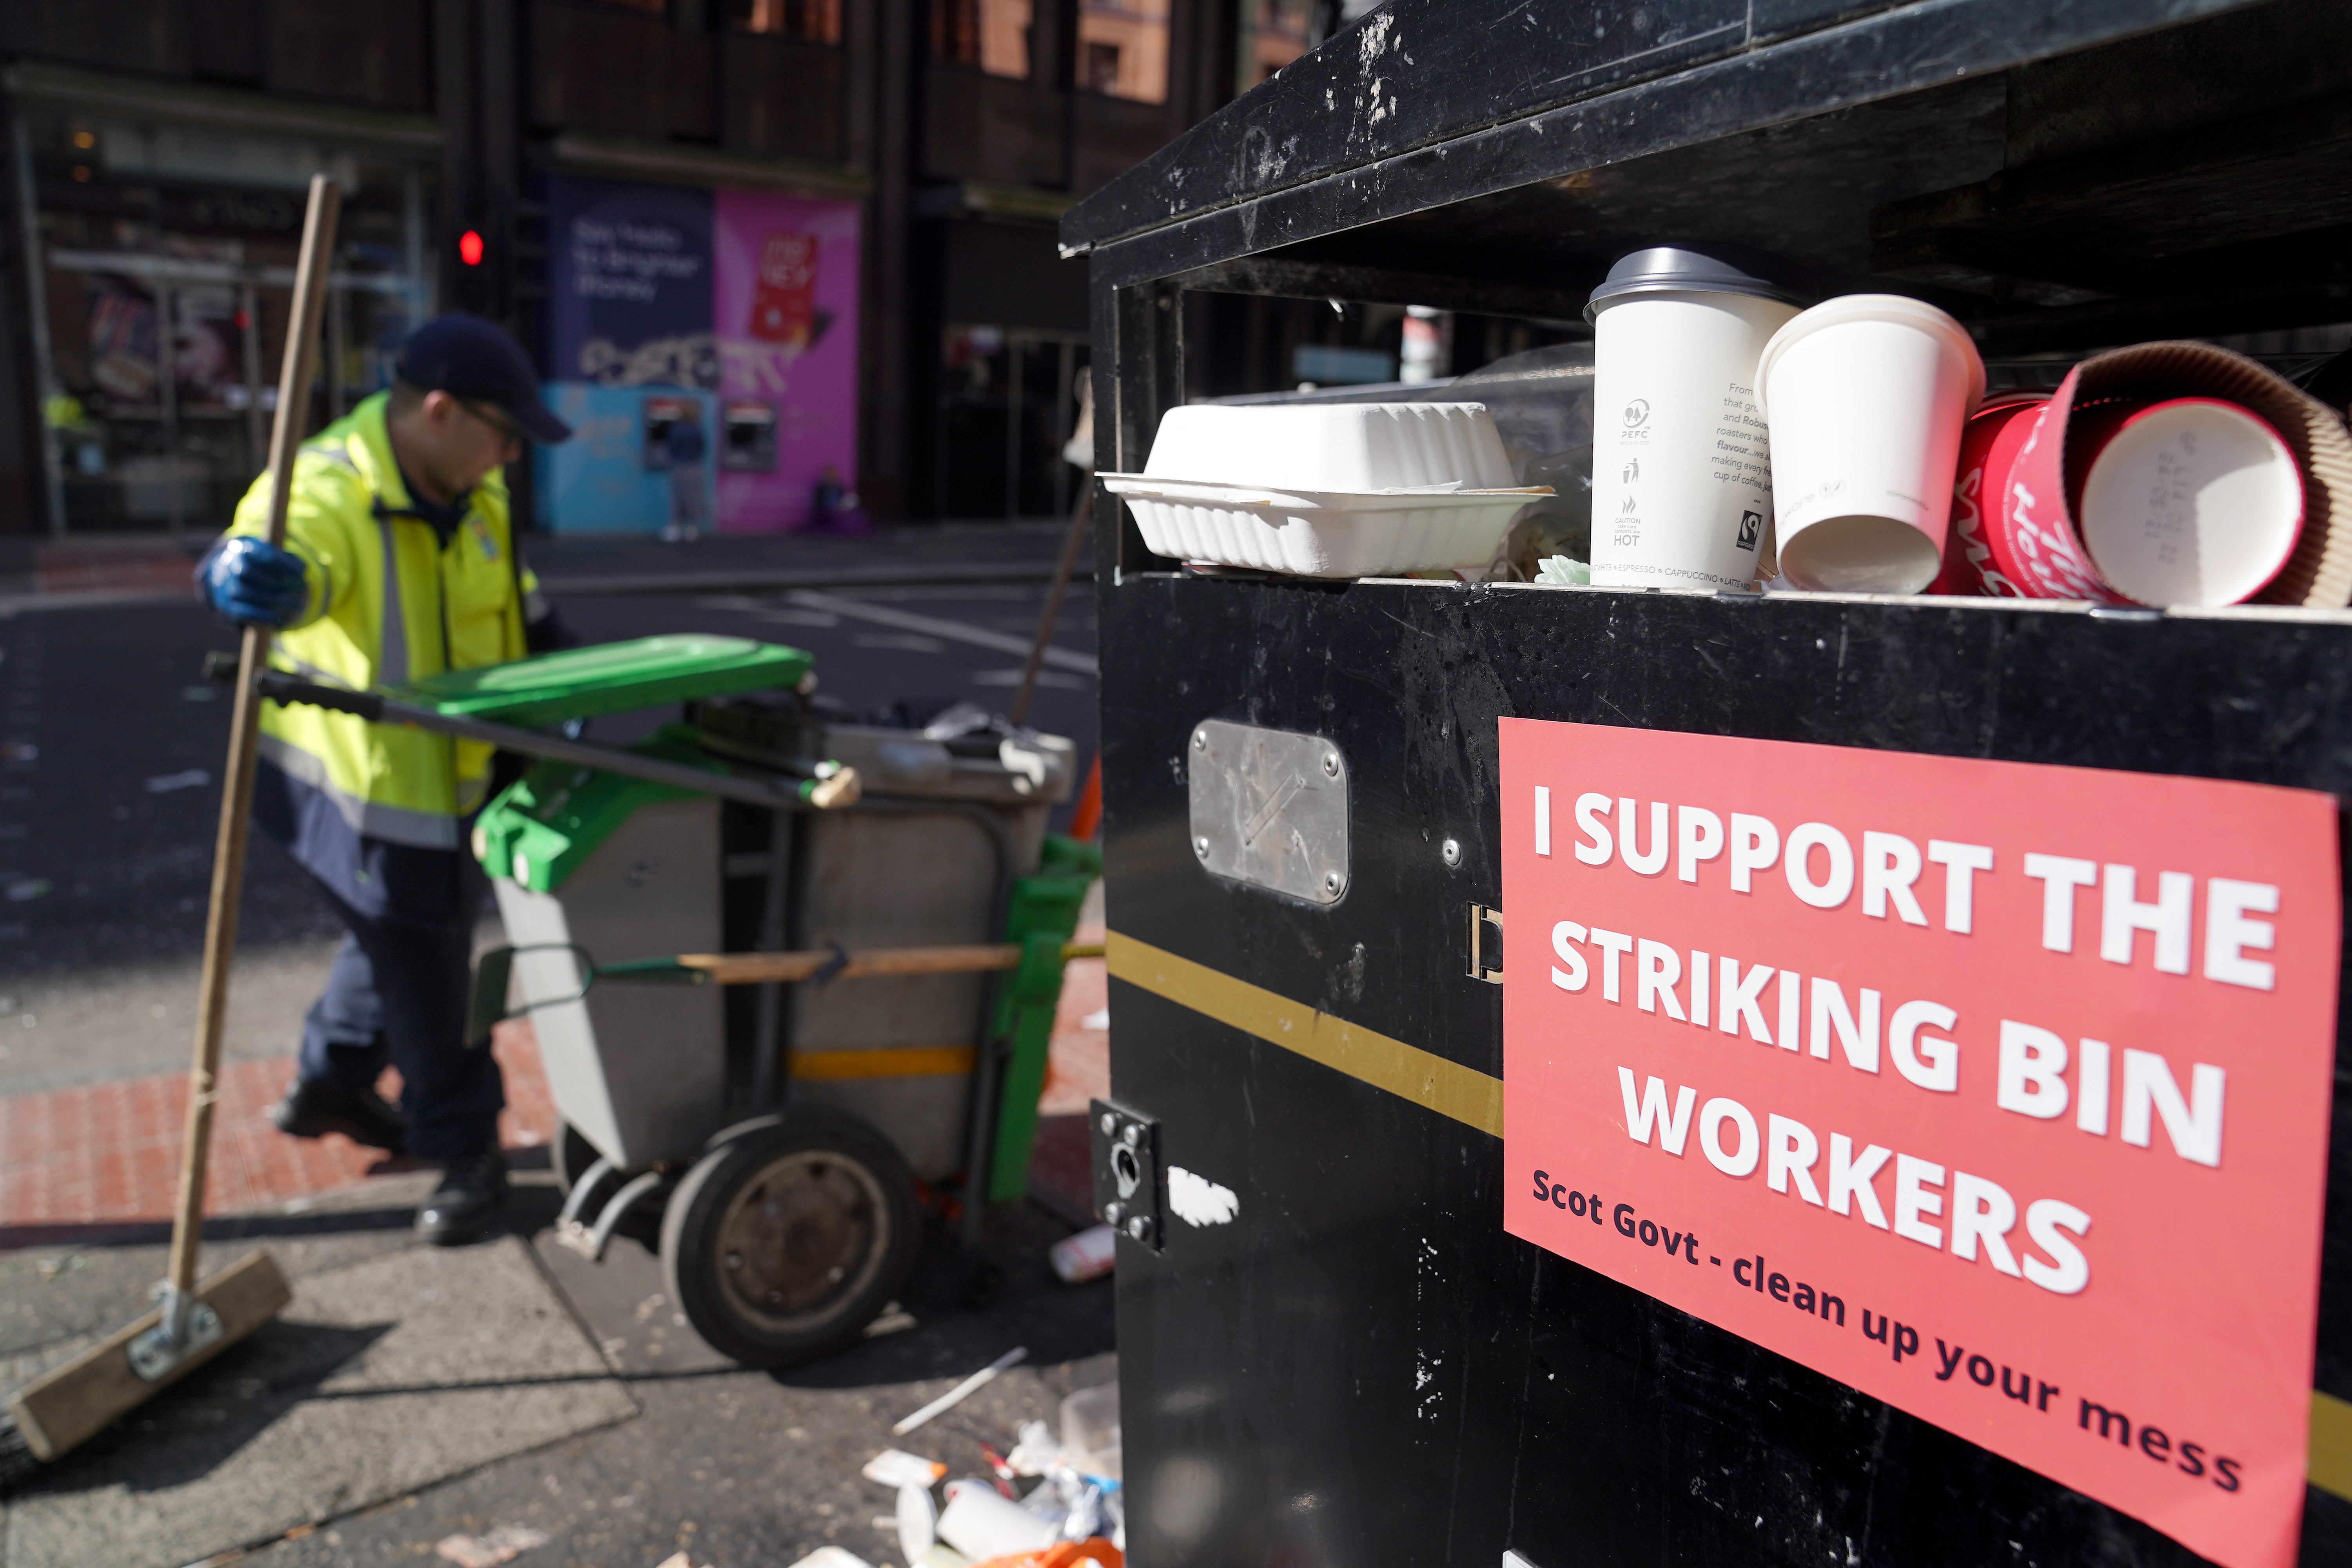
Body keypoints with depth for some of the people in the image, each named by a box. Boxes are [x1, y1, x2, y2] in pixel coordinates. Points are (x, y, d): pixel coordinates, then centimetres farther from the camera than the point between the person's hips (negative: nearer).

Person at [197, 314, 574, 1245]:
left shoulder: (471, 489, -2)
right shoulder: (329, 495, -28)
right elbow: (287, 552, -50)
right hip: (364, 783, -8)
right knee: (423, 969, 4)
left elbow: (512, 595, 15)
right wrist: (248, 576, -70)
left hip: (449, 771, 9)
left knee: (412, 933, 26)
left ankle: (330, 1082, 49)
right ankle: (464, 1150, 23)